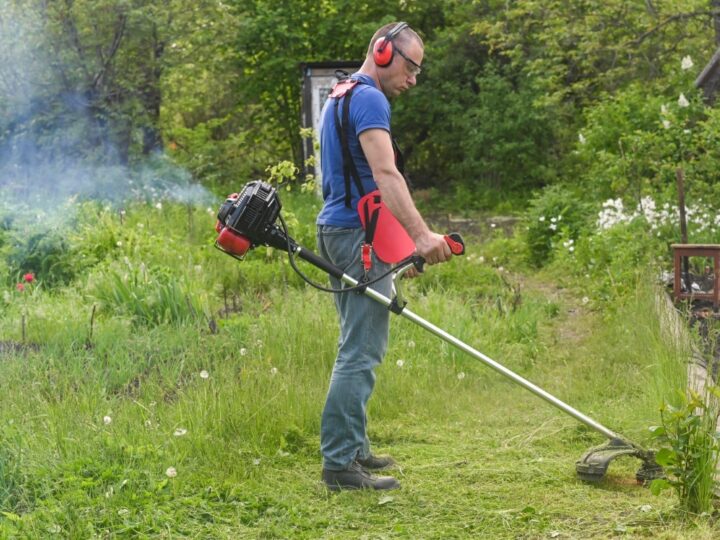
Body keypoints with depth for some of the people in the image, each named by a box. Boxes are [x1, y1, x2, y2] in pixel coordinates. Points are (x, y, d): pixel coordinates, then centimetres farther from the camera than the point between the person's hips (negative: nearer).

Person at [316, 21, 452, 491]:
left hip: (339, 230, 11)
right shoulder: (369, 99, -13)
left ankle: (353, 449, 21)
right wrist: (422, 234, -35)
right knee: (362, 352, -11)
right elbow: (385, 174, -26)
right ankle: (340, 463, -11)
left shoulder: (341, 97, 20)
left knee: (357, 349, 16)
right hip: (358, 236, -11)